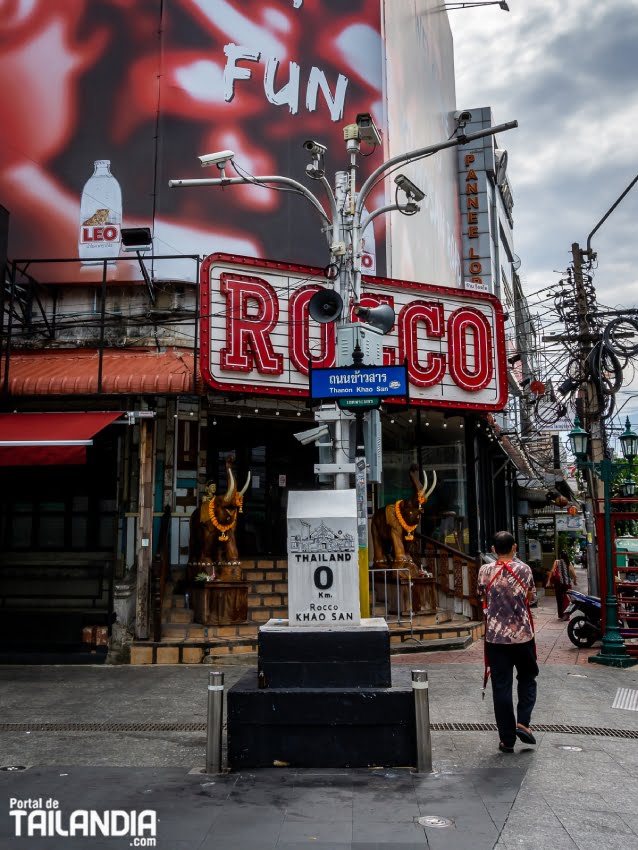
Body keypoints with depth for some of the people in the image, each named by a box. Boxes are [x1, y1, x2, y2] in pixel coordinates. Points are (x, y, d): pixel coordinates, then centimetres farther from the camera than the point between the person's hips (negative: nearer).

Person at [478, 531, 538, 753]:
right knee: (527, 678, 21)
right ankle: (523, 722, 7)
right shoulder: (524, 569, -5)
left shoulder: (485, 571, -6)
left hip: (496, 636, 0)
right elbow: (530, 597, 9)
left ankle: (507, 739, 10)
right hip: (522, 635, 0)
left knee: (501, 686, 6)